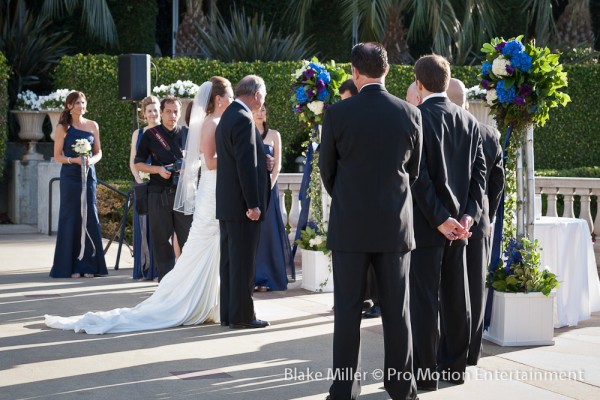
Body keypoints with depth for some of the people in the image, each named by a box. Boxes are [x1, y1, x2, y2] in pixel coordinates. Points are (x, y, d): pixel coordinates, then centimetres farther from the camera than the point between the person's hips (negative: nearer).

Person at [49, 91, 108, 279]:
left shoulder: (92, 126, 9)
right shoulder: (63, 128, 0)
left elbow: (98, 152, 12)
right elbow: (57, 156, -2)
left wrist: (91, 160, -9)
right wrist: (75, 160, -17)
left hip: (89, 175, 3)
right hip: (70, 176, -3)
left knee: (90, 217, 0)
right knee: (71, 217, -1)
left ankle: (88, 265, 5)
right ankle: (70, 266, 3)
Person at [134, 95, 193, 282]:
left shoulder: (187, 134, 9)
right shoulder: (150, 135, 6)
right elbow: (138, 163, 8)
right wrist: (158, 170, -8)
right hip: (159, 193, 0)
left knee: (189, 237, -3)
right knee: (161, 239, 3)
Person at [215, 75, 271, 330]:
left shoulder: (228, 117, 15)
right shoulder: (243, 120, -16)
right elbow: (246, 165, -20)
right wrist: (253, 204, -19)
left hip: (227, 203, 10)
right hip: (242, 203, -10)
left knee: (230, 260, 12)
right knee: (243, 262, -4)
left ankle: (228, 314, 17)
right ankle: (241, 316, 0)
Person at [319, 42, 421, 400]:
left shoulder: (338, 114, -8)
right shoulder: (410, 114, -2)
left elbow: (326, 169, 3)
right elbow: (414, 171, 8)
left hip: (349, 224, -1)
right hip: (396, 224, 2)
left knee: (348, 310, 4)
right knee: (396, 310, 8)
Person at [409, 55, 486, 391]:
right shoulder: (469, 121, 7)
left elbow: (418, 174, -17)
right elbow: (479, 170, 4)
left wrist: (439, 218, -14)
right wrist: (470, 213, -2)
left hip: (427, 224, -6)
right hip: (459, 223, 6)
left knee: (424, 300, -2)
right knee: (455, 297, 12)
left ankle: (425, 373, 2)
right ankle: (454, 367, 20)